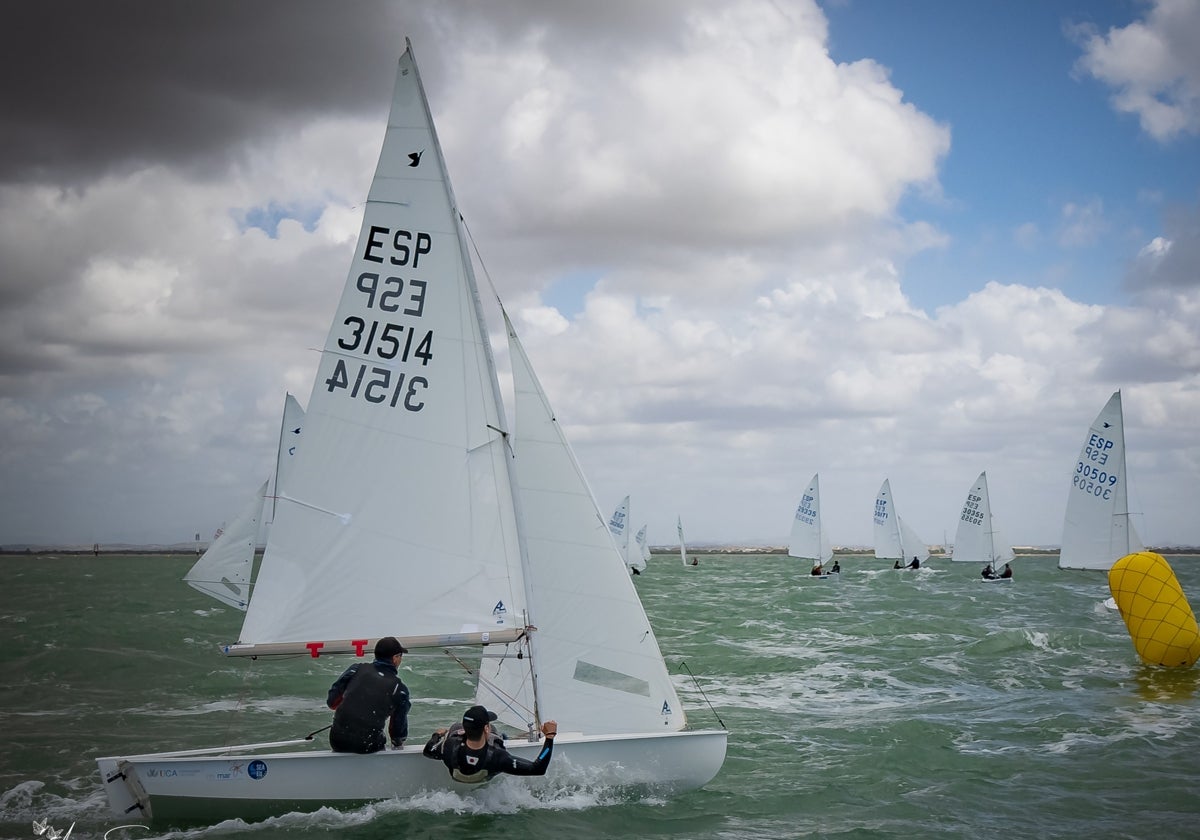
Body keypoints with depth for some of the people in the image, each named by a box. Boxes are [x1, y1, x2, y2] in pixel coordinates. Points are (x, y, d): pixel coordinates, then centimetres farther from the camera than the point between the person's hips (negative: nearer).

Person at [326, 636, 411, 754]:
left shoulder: (357, 668, 3)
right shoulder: (400, 688, 0)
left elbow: (332, 701, 4)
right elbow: (399, 724, 8)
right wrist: (398, 743, 28)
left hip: (338, 741, 1)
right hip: (369, 746, -1)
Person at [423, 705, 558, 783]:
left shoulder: (450, 747, -44)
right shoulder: (497, 758, -49)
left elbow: (428, 751, -18)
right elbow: (538, 769, -45)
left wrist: (437, 735, 3)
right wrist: (550, 736, -40)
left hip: (455, 776, 1)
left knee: (455, 727, 25)